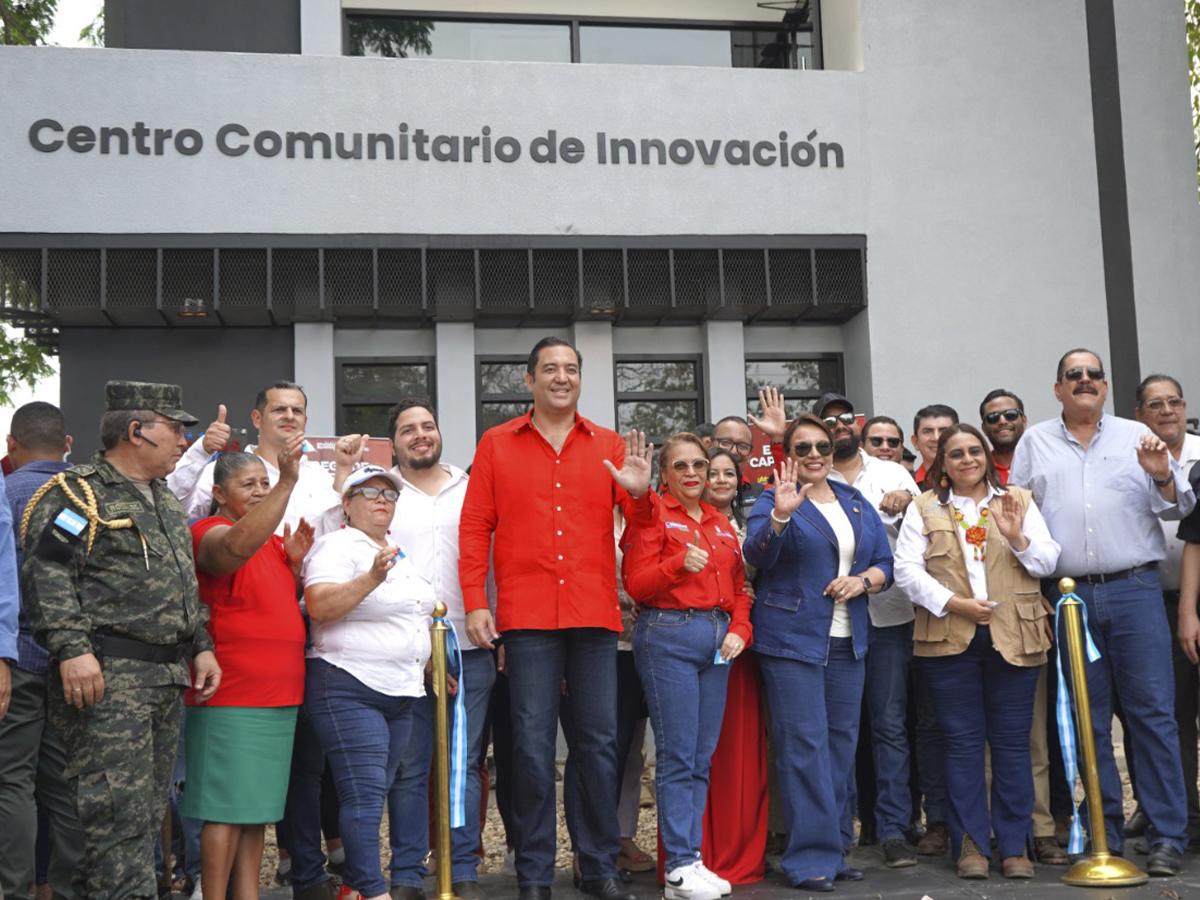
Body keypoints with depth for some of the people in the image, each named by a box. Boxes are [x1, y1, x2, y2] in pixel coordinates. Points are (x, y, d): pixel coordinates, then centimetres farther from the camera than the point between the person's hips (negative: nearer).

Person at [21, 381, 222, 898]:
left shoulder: (165, 502, 21)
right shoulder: (76, 494, -6)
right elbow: (47, 574, -16)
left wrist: (201, 646, 19)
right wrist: (72, 647, -24)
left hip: (167, 678, 9)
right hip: (107, 677, -9)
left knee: (150, 809, 11)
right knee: (119, 808, -12)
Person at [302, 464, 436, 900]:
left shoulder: (401, 554, 19)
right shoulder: (336, 546, -7)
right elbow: (320, 606, -22)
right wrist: (371, 578, -32)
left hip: (404, 693, 9)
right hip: (350, 689, -8)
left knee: (397, 790, 9)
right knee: (365, 793, -11)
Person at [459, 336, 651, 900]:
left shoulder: (609, 446, 12)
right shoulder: (496, 444, 9)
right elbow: (474, 527, 4)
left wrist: (638, 493, -10)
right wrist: (474, 604, -4)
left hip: (595, 615, 2)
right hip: (527, 617, -1)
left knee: (599, 744, 4)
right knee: (532, 746, 0)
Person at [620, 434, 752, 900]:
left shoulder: (720, 523, 17)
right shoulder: (652, 514, -2)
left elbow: (738, 586, 20)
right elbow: (635, 583, -9)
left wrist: (739, 629, 4)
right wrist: (680, 564, -23)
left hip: (717, 638, 6)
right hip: (668, 636, -6)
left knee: (703, 756, 8)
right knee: (678, 755, -6)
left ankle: (694, 857, 14)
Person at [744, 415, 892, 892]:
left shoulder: (857, 503, 14)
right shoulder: (773, 500, -2)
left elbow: (884, 563, 14)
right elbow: (756, 553, -20)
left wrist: (862, 580, -7)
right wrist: (780, 514, -37)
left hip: (847, 642, 6)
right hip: (792, 639, -6)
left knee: (841, 743, 9)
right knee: (805, 745, -7)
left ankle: (831, 850, 18)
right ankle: (811, 857, -2)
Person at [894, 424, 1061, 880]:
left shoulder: (1018, 501, 12)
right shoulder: (924, 508, 8)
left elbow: (1048, 563, 6)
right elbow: (906, 568, -2)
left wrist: (1017, 536, -13)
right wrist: (953, 603, -12)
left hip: (1013, 637, 1)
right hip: (950, 637, 0)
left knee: (1012, 741, 2)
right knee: (962, 741, 3)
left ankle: (1014, 845, 10)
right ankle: (971, 843, 10)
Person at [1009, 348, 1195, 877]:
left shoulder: (1136, 436, 10)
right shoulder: (1035, 443, 12)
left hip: (1135, 590, -1)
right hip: (1069, 596, 1)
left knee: (1152, 712, -3)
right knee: (1089, 720, 7)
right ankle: (1104, 835, 15)